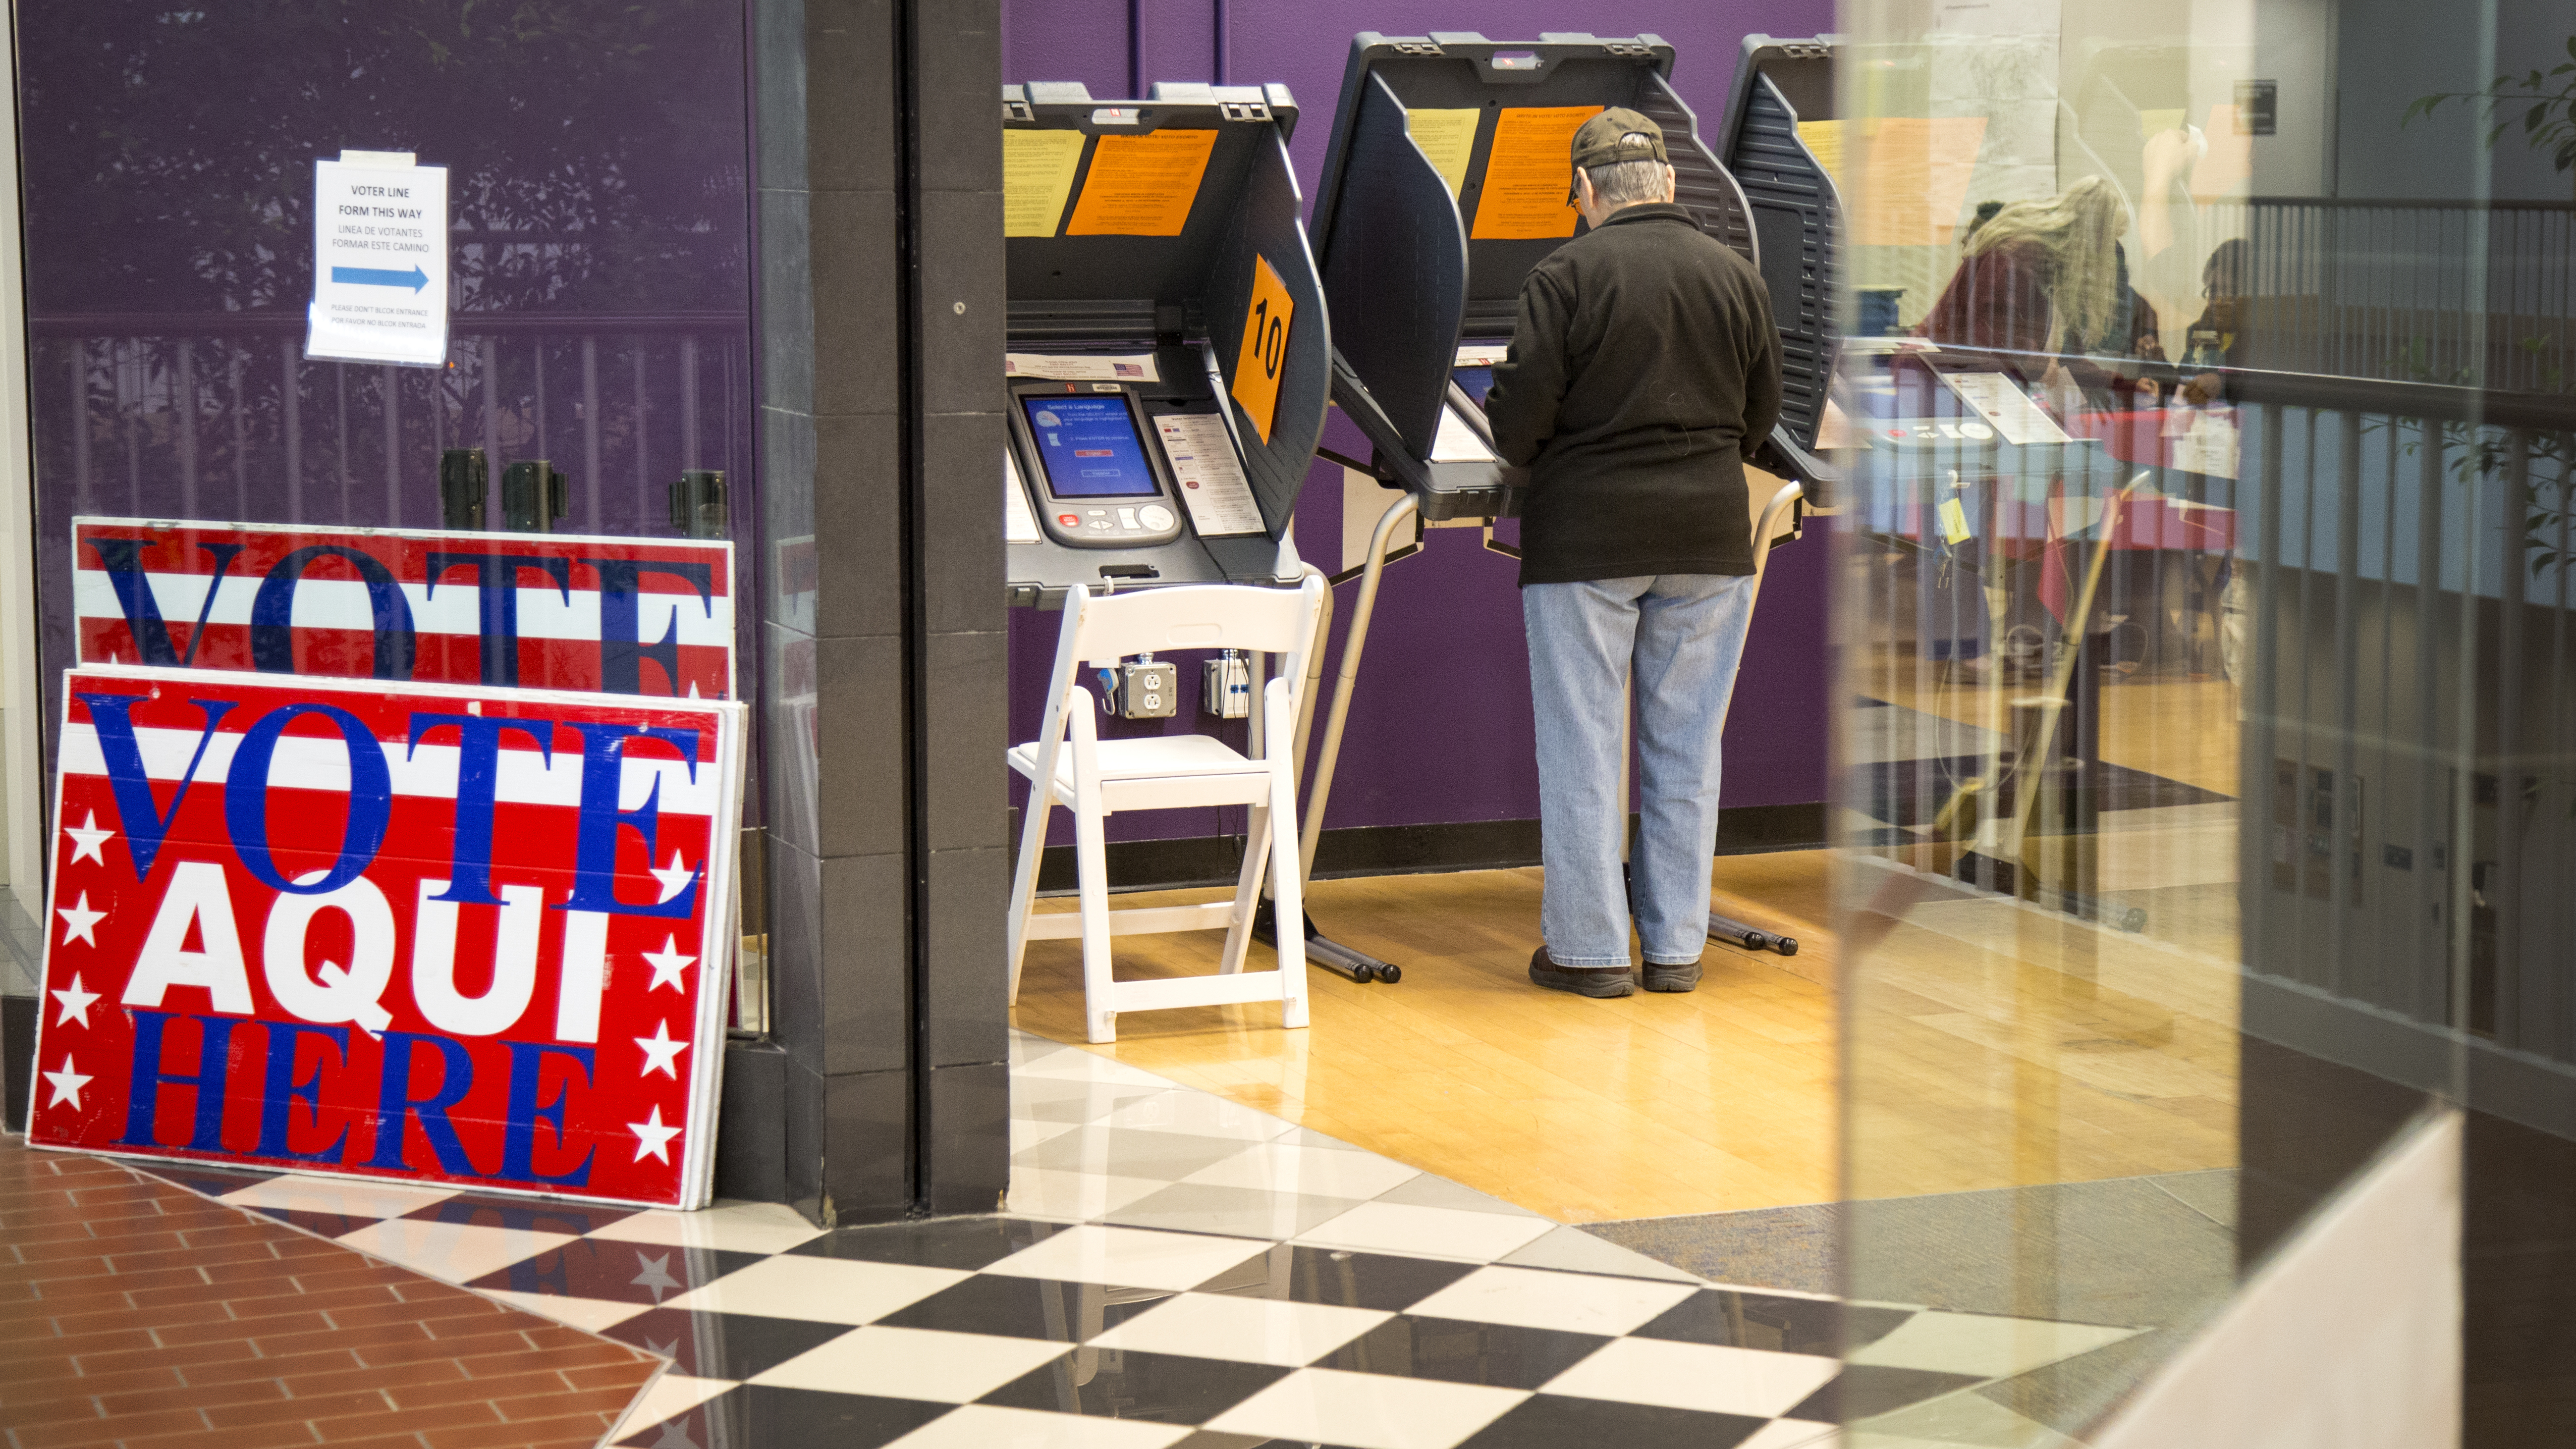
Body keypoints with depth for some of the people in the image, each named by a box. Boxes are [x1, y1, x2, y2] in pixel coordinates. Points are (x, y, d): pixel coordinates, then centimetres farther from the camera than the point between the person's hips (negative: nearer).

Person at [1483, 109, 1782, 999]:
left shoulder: (1566, 277, -9)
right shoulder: (1736, 277, 5)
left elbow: (1521, 413, -11)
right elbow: (1762, 414, 11)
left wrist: (1532, 462, 10)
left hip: (1587, 535, -4)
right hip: (1708, 537, 4)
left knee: (1582, 744, 3)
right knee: (1686, 745, 9)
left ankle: (1590, 948, 5)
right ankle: (1677, 945, 14)